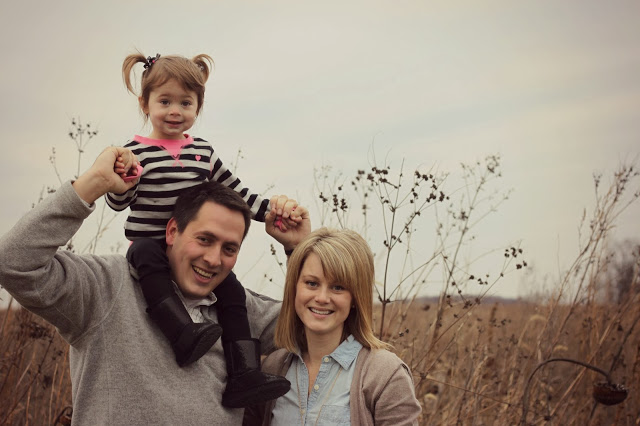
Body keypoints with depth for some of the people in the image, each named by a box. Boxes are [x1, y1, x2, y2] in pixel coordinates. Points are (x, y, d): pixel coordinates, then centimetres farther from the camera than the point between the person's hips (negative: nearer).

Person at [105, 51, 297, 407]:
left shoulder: (203, 152, 10)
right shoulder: (136, 152, -3)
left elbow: (235, 192, 14)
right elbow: (118, 203, -7)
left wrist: (271, 209, 3)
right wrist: (124, 177, -27)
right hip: (149, 242, -5)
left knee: (231, 290, -7)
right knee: (147, 258, -37)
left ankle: (243, 378, -5)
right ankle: (184, 334, -46)